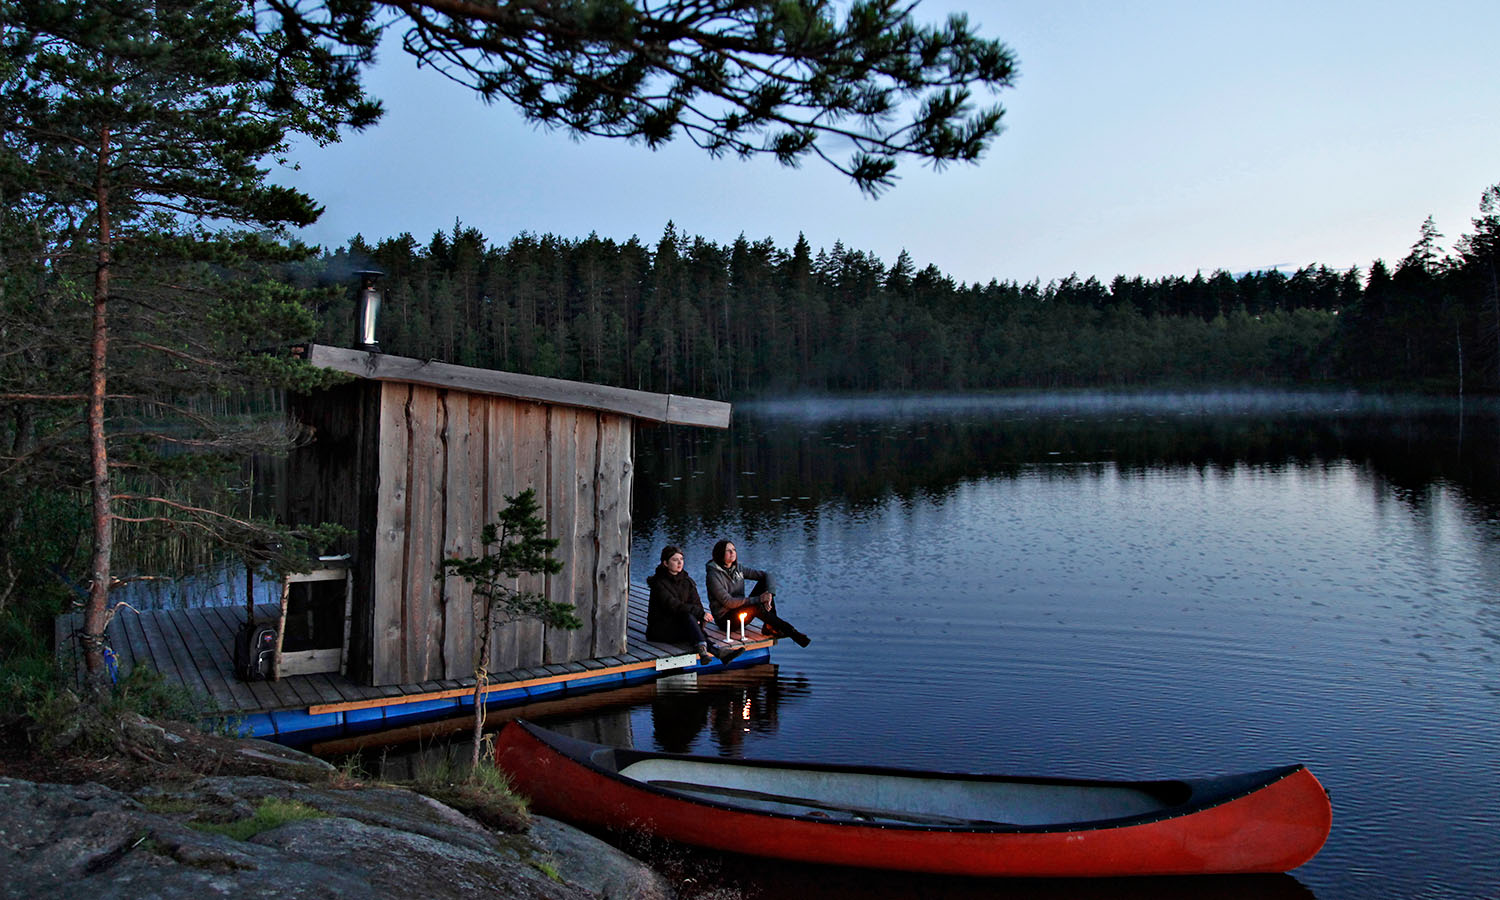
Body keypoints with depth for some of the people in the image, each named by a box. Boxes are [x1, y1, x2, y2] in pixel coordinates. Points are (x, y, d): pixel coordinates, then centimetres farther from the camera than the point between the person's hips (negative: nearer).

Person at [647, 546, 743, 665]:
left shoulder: (686, 580, 10)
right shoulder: (659, 583, -11)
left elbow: (696, 603, 3)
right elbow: (674, 606, -23)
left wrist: (700, 620, -19)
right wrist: (700, 613, -30)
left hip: (680, 624, 6)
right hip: (660, 628, -6)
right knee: (688, 617, -32)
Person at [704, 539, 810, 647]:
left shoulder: (737, 568, 5)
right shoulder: (714, 575, -16)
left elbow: (766, 575, 2)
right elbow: (728, 602, -23)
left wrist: (769, 594, -20)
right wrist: (758, 599, -26)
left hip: (742, 611, 7)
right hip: (725, 618, -7)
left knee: (764, 582, -9)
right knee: (756, 607, -34)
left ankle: (770, 627, -18)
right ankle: (791, 632, -27)